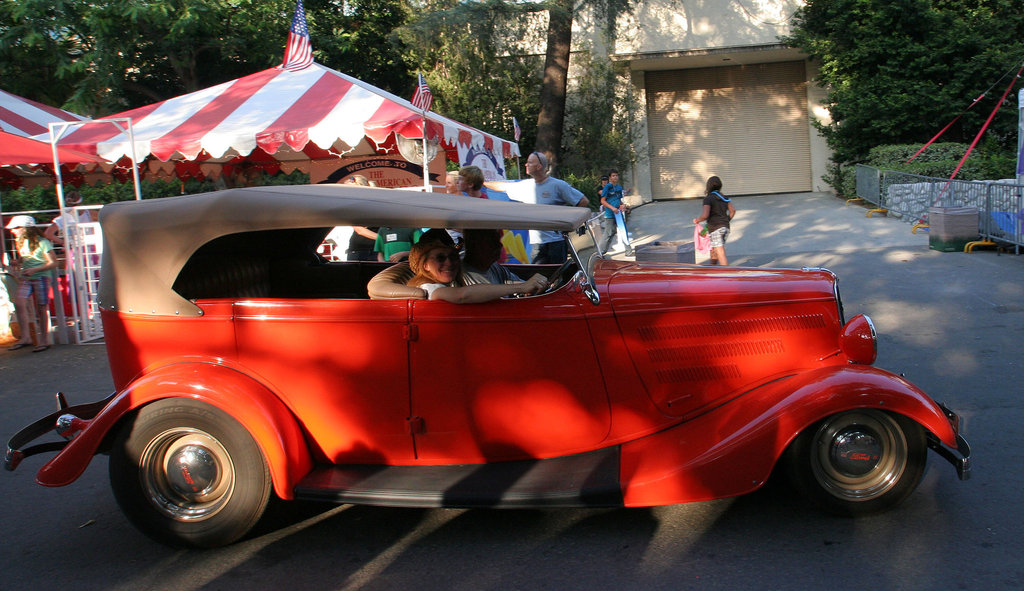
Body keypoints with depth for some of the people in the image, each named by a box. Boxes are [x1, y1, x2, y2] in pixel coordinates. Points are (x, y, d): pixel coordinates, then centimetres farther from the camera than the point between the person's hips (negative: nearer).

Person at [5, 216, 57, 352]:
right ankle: (25, 337, -14)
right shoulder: (20, 243, 14)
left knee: (41, 309, -2)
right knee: (19, 302, -16)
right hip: (25, 279, 6)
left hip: (41, 278, -6)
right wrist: (18, 266, 9)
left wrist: (34, 270, -17)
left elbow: (53, 263, -8)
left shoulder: (42, 243, -7)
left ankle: (44, 340, 7)